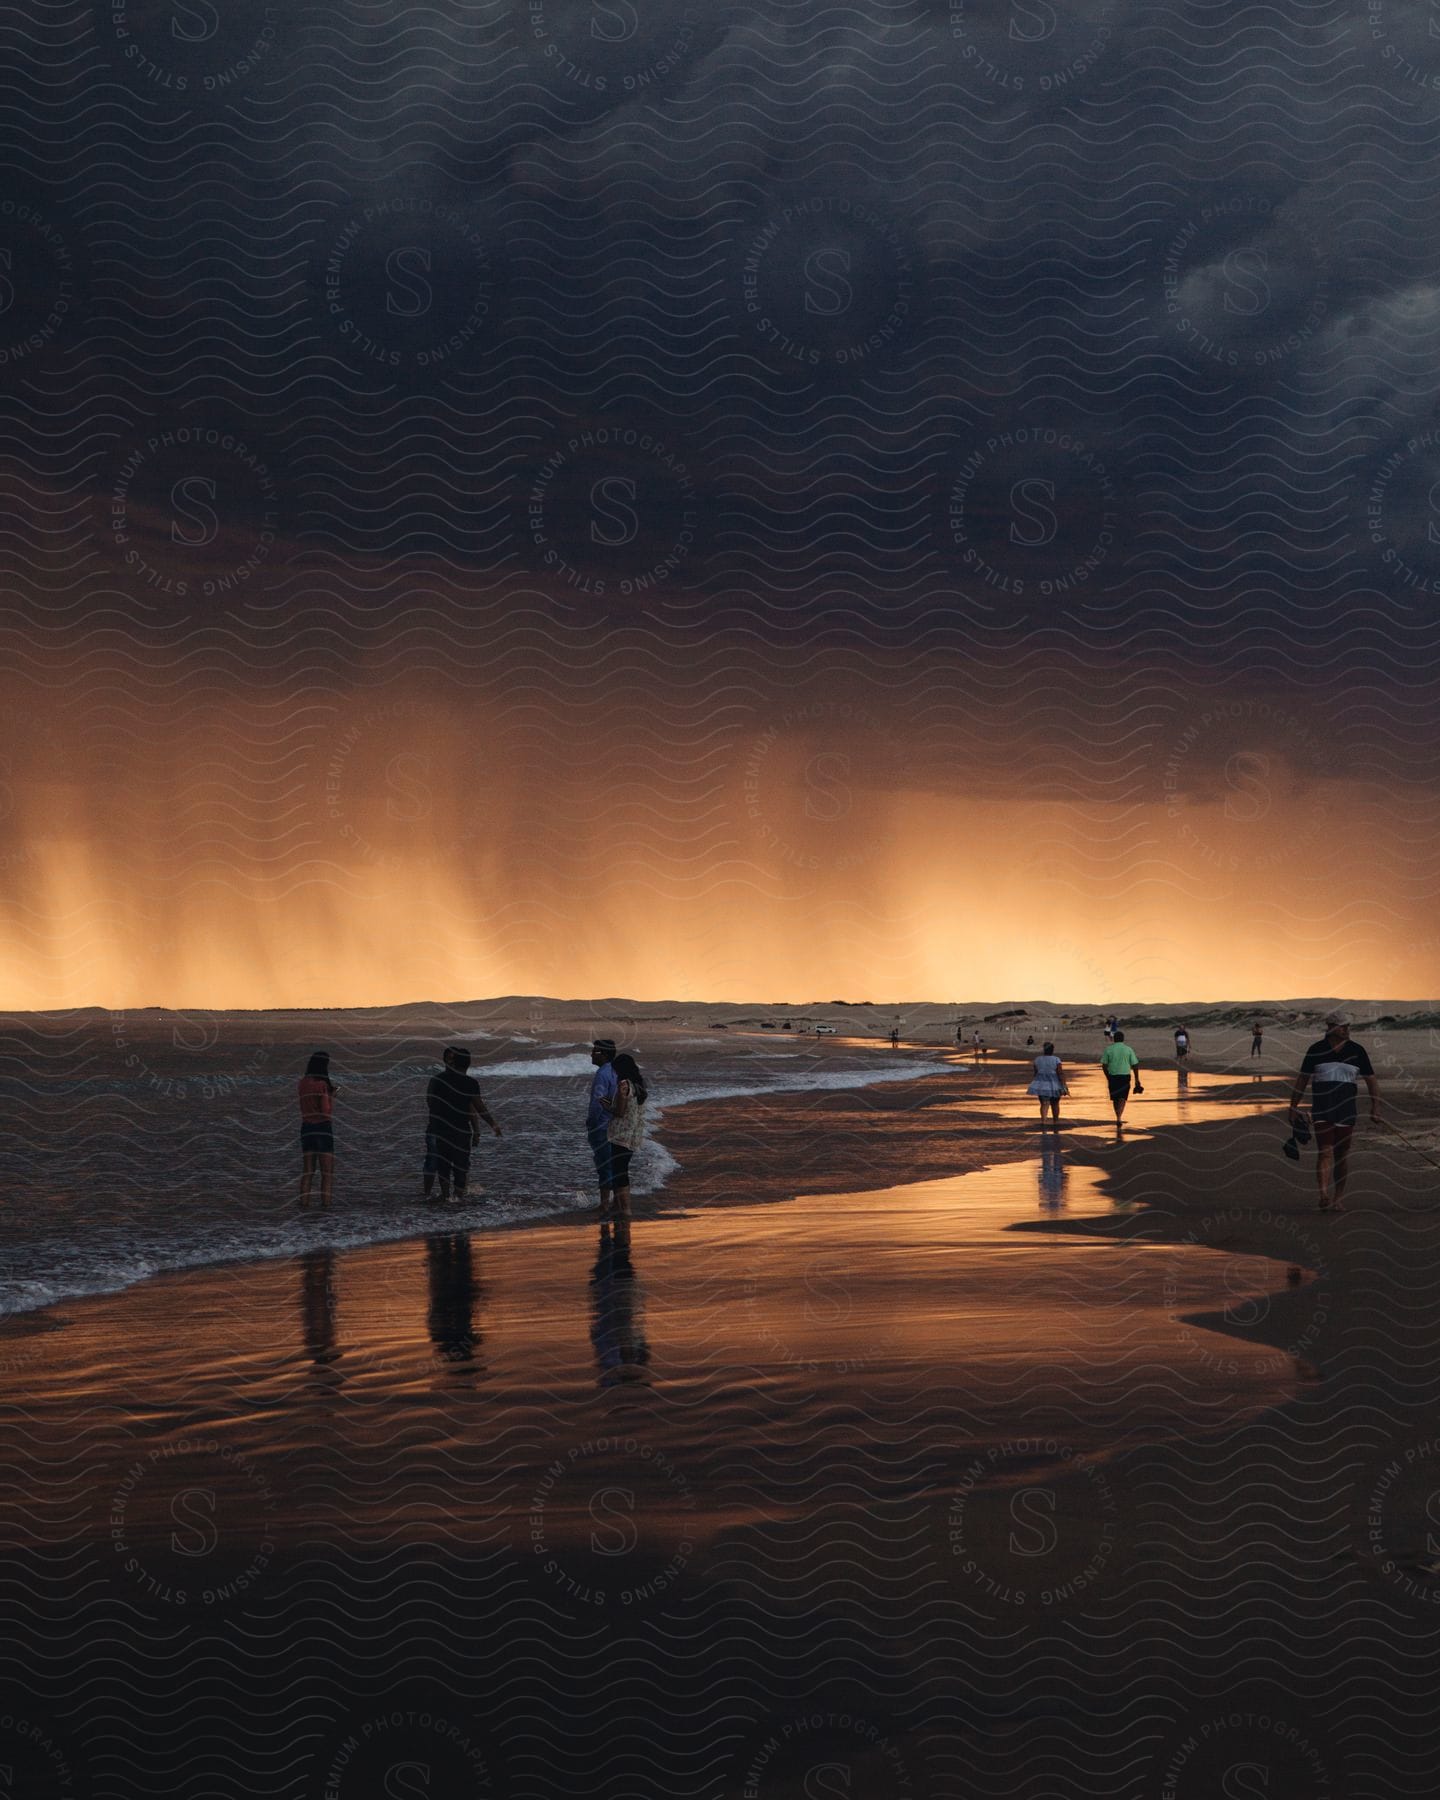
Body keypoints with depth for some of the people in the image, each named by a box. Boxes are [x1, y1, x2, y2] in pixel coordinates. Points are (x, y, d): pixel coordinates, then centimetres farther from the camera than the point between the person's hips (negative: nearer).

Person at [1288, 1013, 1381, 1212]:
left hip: (1346, 1109, 1)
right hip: (1321, 1108, -1)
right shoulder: (1316, 1050, 2)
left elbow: (1371, 1081, 8)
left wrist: (1375, 1108, -2)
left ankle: (1339, 1198, 21)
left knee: (1342, 1154, 8)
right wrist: (1293, 1108, 9)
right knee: (1325, 1152, -13)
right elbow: (1302, 1079, 9)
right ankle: (1324, 1196, -27)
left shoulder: (1357, 1051, 3)